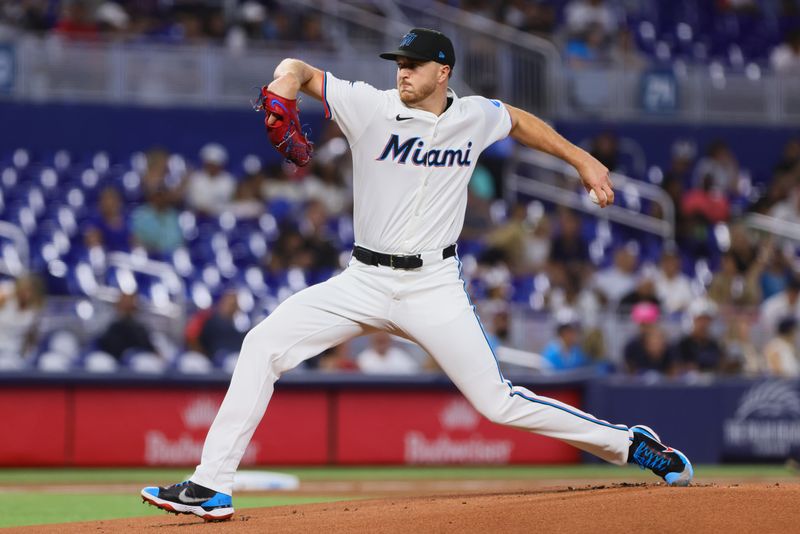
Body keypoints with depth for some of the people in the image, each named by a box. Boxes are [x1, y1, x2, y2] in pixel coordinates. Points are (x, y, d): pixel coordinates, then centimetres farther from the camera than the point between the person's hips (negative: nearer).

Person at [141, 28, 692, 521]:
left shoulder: (475, 116, 0)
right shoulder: (372, 107, -5)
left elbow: (519, 120, 22)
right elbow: (302, 70, -6)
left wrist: (582, 160, 22)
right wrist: (288, 78, -29)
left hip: (435, 288, -1)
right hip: (364, 282, 1)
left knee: (498, 402, -7)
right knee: (264, 345, -15)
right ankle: (211, 487, -14)